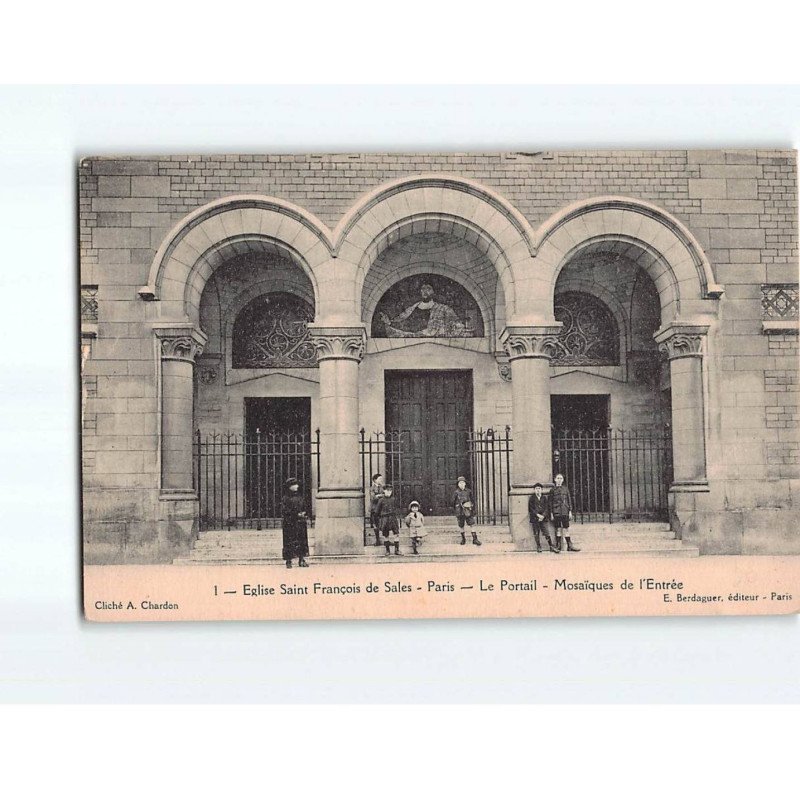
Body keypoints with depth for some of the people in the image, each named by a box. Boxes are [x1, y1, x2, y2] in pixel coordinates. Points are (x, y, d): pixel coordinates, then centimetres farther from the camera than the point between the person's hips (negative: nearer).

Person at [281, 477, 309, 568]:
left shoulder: (300, 498, 15)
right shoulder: (286, 498, -2)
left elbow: (304, 509, 20)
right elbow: (285, 510, -11)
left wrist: (303, 513, -3)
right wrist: (297, 514, -14)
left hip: (301, 523, 6)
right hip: (290, 523, -6)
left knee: (302, 541, 4)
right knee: (290, 542, -6)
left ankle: (301, 560, 8)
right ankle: (288, 561, -3)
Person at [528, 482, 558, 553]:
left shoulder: (545, 498, 11)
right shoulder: (531, 498, 6)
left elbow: (547, 508, 6)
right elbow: (531, 509, -1)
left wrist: (543, 516, -8)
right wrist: (538, 515, -11)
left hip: (543, 518, 1)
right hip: (534, 519, -1)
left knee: (547, 533, -4)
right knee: (536, 534, 0)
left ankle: (552, 547, -2)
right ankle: (539, 548, 7)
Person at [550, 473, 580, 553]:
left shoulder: (565, 489, 11)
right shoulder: (553, 490, 5)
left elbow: (569, 500, 11)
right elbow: (550, 502, 5)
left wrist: (570, 511, 4)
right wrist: (551, 513, 0)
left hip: (565, 512, 2)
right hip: (556, 512, -2)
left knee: (566, 529, 2)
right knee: (558, 529, -2)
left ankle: (570, 546, 4)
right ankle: (558, 547, 3)